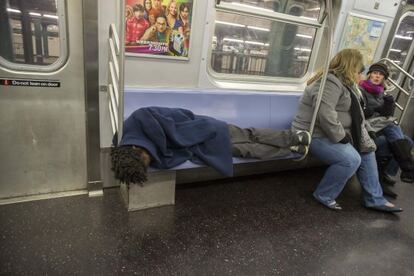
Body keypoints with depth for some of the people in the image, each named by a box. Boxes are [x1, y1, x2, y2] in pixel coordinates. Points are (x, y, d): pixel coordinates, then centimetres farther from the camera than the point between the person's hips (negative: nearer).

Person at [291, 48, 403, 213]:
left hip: (330, 134, 11)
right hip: (314, 135, -11)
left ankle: (374, 199, 18)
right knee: (351, 159, -25)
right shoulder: (330, 82, -18)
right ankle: (324, 196, -6)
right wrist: (340, 137, -20)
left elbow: (354, 115, 13)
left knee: (366, 151, 11)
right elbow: (325, 114, -31)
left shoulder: (343, 82, 17)